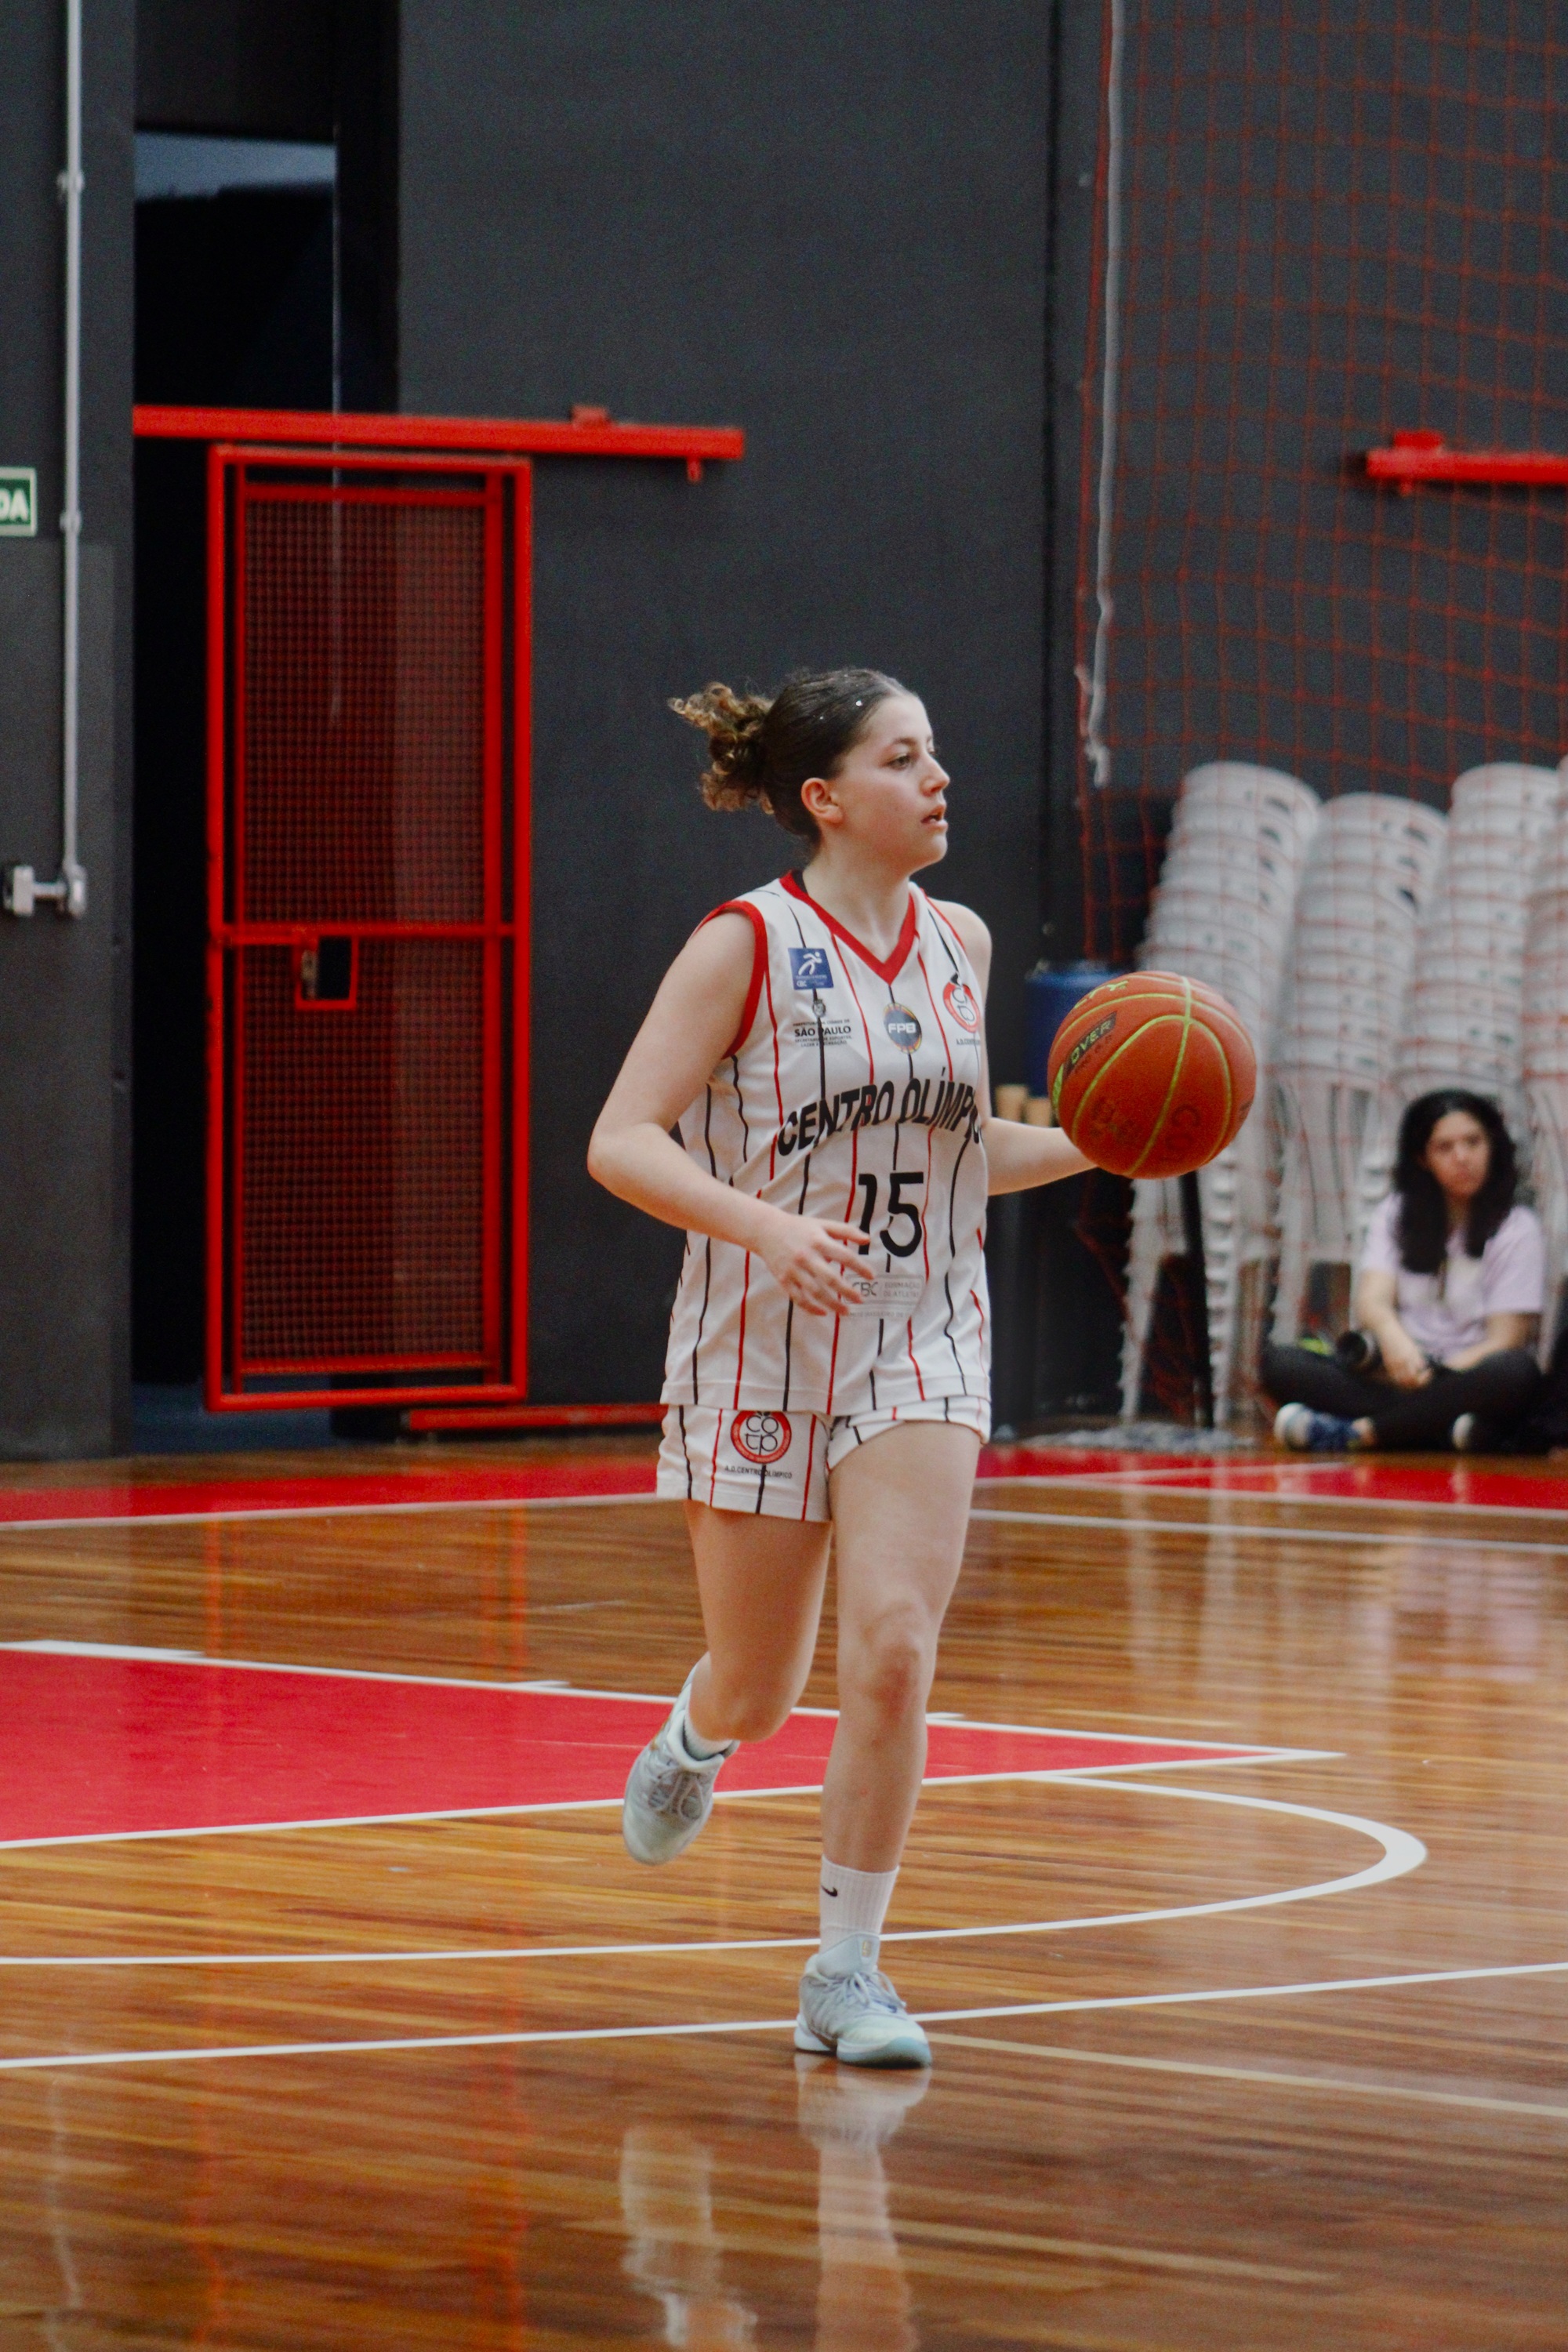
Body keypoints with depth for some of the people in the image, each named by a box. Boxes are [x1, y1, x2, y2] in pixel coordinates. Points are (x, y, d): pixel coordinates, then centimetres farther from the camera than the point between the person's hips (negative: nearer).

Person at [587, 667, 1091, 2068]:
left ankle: (848, 1972, -7)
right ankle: (696, 1742, 48)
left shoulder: (959, 945, 7)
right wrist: (769, 1227, -30)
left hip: (921, 1350, 3)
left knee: (893, 1650, -17)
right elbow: (621, 1142, -16)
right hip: (762, 1353, -3)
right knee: (760, 1690, 9)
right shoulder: (747, 947, -9)